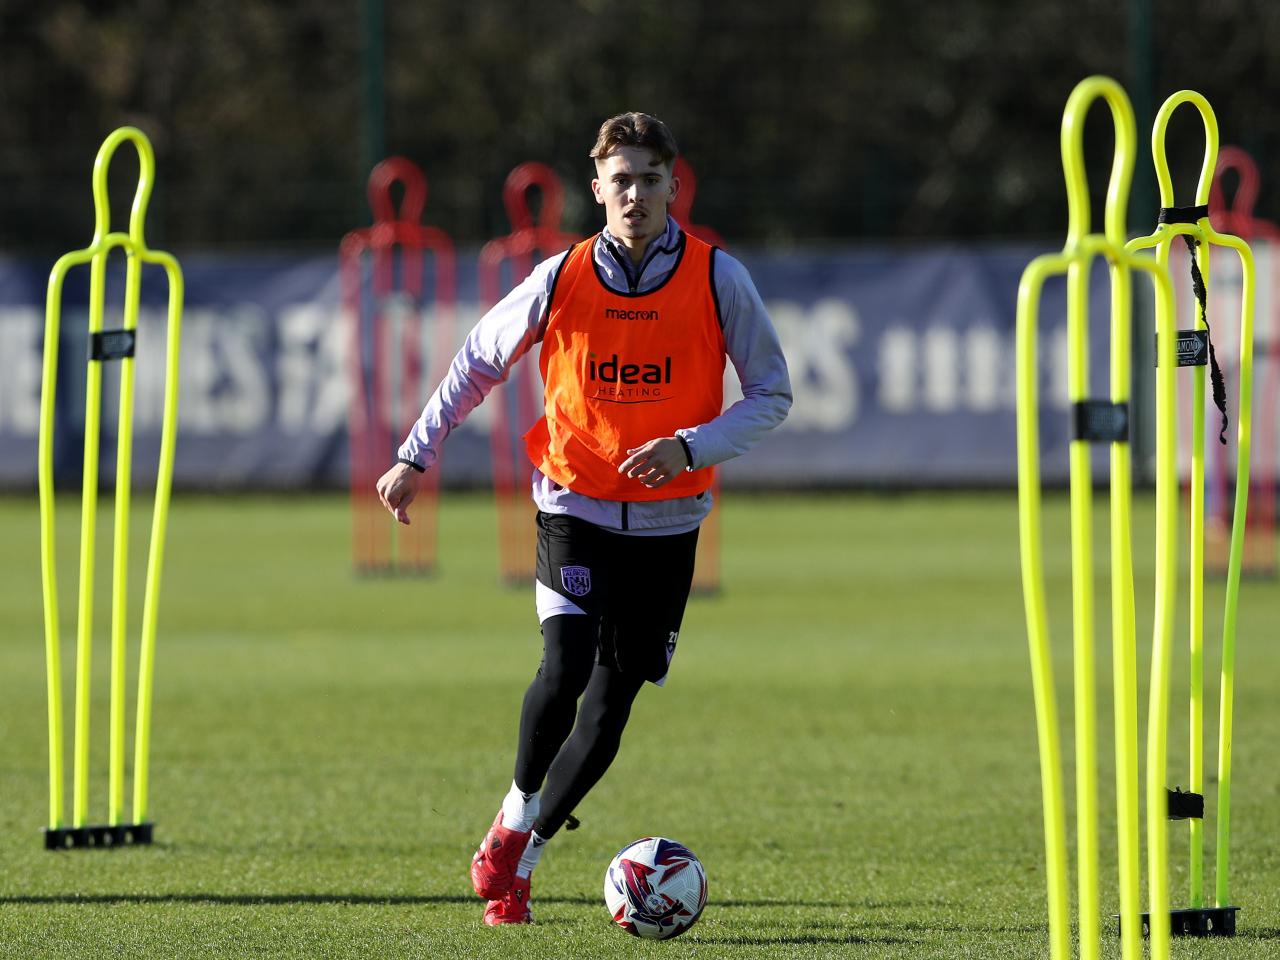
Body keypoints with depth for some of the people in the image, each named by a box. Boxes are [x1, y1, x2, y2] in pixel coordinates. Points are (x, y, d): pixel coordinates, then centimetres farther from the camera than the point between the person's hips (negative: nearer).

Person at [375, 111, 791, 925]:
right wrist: (417, 457, 9)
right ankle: (518, 813, 4)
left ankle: (519, 860, 14)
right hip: (575, 504, -1)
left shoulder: (718, 279, -8)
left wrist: (689, 446, -18)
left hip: (667, 519, 1)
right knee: (566, 667, -21)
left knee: (612, 700, 1)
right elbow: (480, 361, 10)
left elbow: (772, 394, -3)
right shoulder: (561, 280, -5)